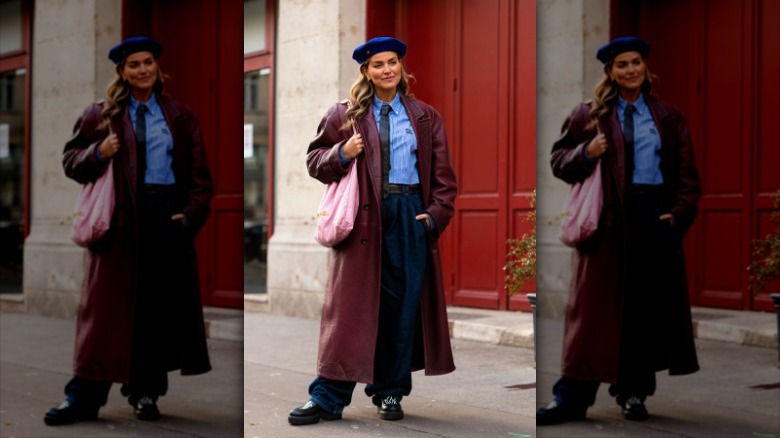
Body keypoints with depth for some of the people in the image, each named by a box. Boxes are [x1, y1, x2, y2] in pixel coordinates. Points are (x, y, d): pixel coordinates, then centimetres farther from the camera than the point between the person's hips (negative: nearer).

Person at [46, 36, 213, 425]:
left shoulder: (180, 117, 12)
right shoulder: (102, 114, 8)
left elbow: (199, 172, 11)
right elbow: (71, 160, 8)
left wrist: (192, 213, -3)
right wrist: (97, 153, -13)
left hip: (169, 217, 2)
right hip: (121, 217, -2)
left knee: (159, 305, 4)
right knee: (109, 305, -4)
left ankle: (145, 392, 15)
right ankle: (84, 397, 1)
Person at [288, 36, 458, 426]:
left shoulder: (426, 117, 13)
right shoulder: (345, 115, 8)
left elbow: (443, 174, 12)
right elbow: (315, 160, 8)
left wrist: (437, 214, -1)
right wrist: (341, 154, -11)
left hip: (412, 218, 2)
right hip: (364, 218, -2)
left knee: (402, 306, 4)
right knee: (351, 306, -3)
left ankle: (390, 392, 17)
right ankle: (328, 397, 1)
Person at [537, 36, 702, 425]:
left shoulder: (669, 118, 12)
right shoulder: (590, 114, 7)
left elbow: (688, 174, 10)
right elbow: (558, 159, 6)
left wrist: (680, 213, -4)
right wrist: (586, 153, -13)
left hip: (656, 217, 2)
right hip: (610, 218, -2)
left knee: (647, 306, 4)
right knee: (597, 305, -4)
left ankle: (633, 393, 15)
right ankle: (572, 399, 0)